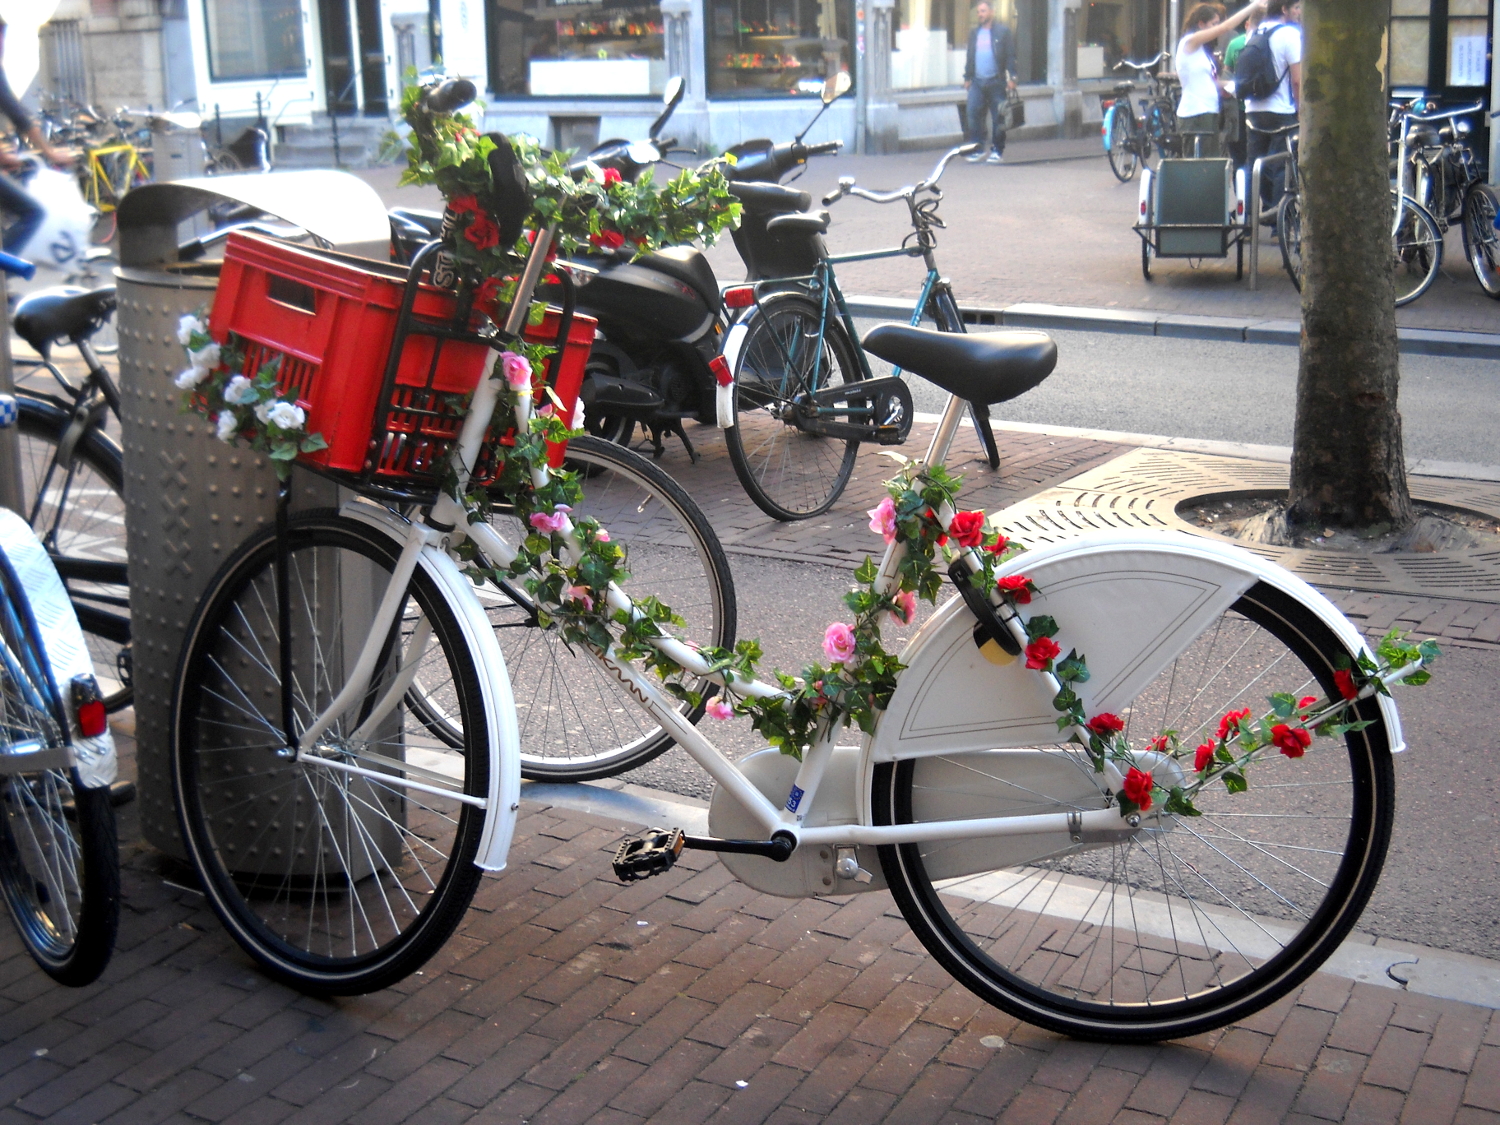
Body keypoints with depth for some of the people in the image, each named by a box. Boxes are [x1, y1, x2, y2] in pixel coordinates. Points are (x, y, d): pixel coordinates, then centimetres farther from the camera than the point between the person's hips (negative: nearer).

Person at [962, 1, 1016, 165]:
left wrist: (1011, 77, -10)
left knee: (998, 119, 0)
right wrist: (967, 77, 14)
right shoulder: (974, 33, 16)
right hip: (977, 82, 4)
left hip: (996, 82, -4)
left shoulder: (1003, 31, 0)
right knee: (974, 116, -2)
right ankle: (977, 150, 4)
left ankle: (997, 152, 6)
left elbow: (1011, 56, -3)